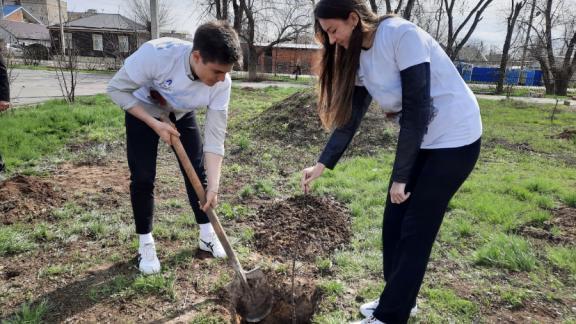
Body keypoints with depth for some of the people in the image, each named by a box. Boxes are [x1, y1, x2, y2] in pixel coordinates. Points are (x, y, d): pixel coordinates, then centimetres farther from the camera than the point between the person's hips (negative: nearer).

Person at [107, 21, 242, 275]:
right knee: (143, 177, -6)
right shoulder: (156, 54, -41)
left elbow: (215, 138, -26)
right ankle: (146, 243, 12)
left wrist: (213, 186, -31)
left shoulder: (222, 83, -31)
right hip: (143, 111, -2)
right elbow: (116, 89, -25)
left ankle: (207, 235, 18)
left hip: (181, 113, 3)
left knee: (198, 170, 0)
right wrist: (155, 124, -30)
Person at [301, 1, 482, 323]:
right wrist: (321, 164, -1)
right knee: (394, 221, 10)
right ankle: (399, 298, 30)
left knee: (416, 230, -2)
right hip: (420, 139, 8)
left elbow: (417, 110, -25)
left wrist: (400, 177, -20)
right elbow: (350, 118, 4)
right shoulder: (360, 57, 1)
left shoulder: (402, 35, -23)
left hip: (454, 138, -8)